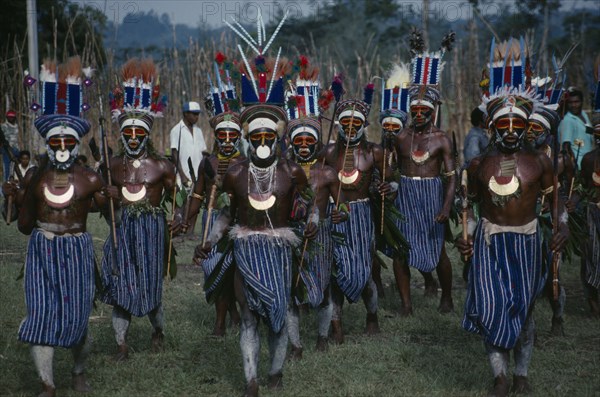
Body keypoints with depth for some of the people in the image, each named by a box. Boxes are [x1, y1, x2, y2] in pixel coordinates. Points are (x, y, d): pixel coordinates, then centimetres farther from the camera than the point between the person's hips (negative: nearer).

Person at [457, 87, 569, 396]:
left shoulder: (539, 162, -1)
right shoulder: (479, 165, 2)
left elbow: (554, 198, 6)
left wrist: (562, 225, -11)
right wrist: (465, 235, 1)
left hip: (526, 241, 0)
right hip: (489, 241, 0)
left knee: (523, 307, 8)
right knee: (491, 307, -7)